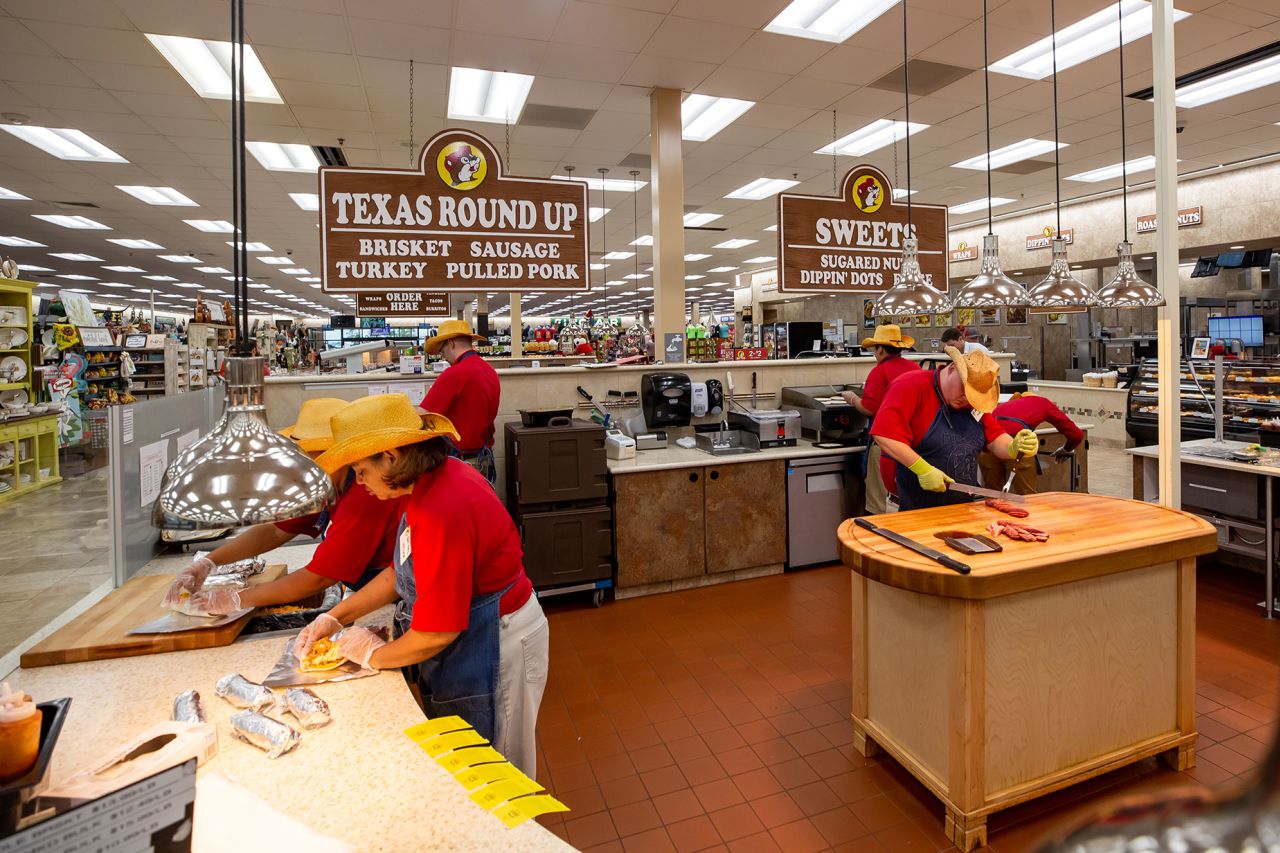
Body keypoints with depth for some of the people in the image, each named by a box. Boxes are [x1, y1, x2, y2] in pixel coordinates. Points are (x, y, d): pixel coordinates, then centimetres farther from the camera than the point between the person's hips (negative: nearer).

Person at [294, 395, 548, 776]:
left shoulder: (442, 511, -32)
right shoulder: (434, 482, -1)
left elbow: (438, 631, -26)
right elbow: (403, 572, 11)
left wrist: (375, 655, -8)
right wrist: (336, 616, 7)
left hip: (492, 646, -9)